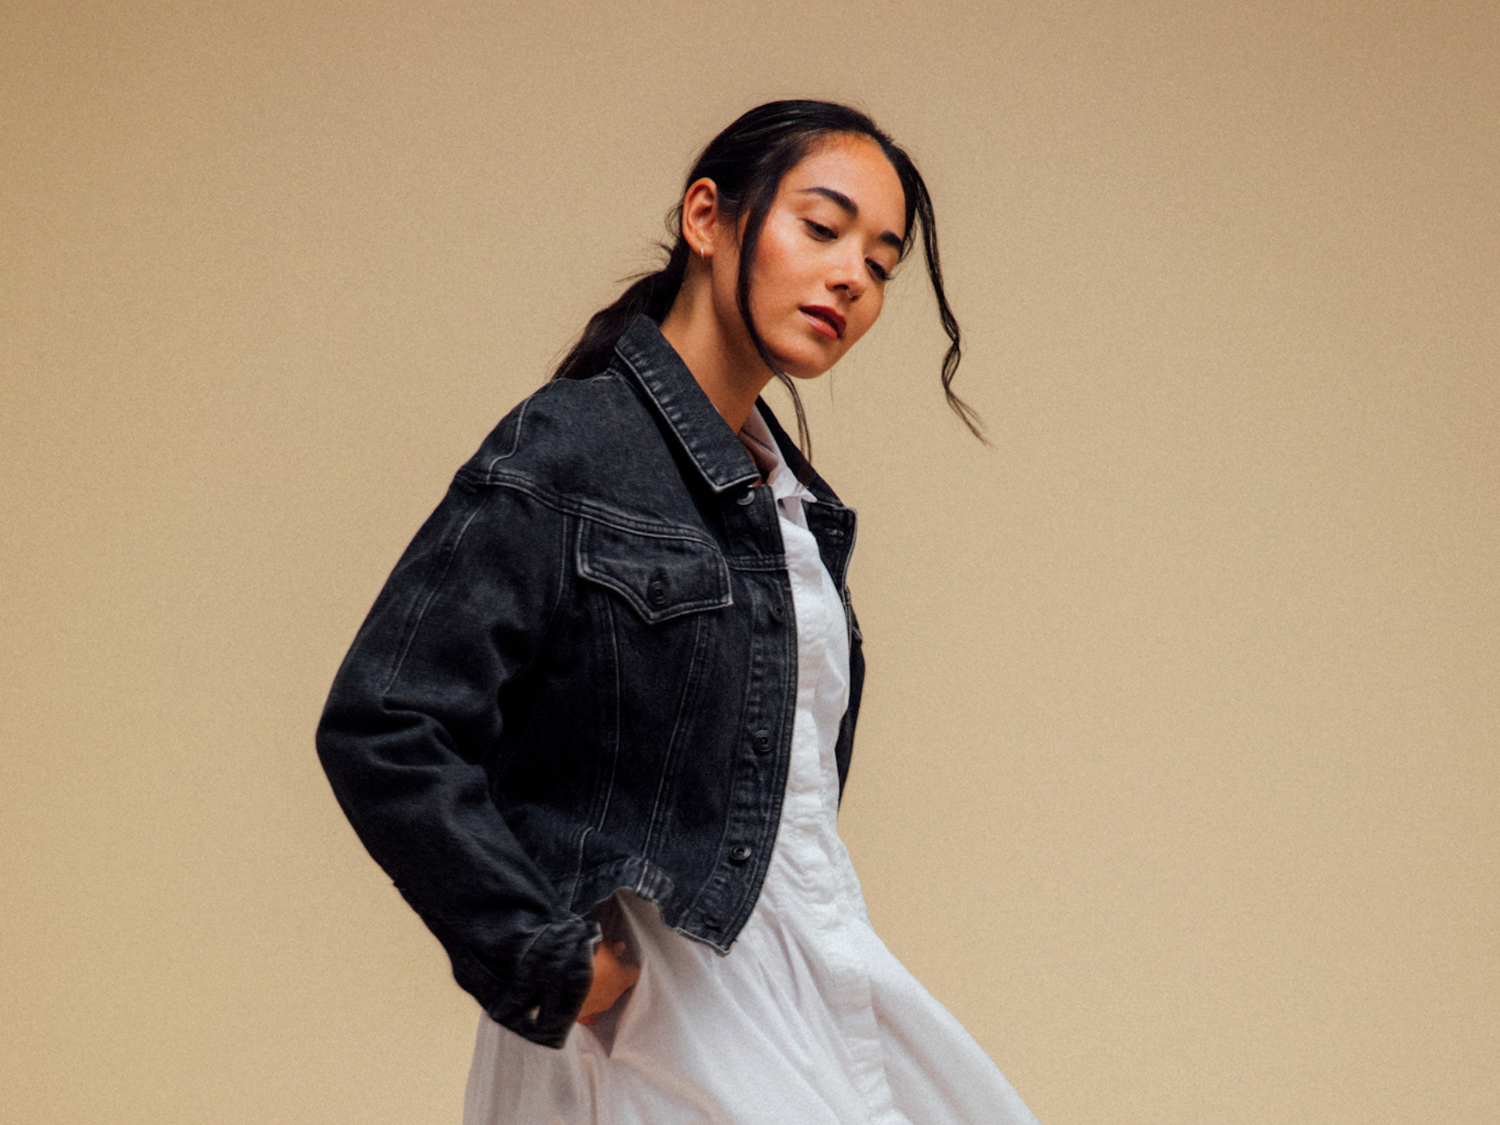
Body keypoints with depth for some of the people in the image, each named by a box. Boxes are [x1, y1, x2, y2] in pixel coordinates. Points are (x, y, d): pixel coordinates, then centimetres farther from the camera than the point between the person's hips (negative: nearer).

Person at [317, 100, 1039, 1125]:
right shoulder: (564, 454, -11)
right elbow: (380, 731, -18)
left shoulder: (800, 505, 14)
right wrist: (553, 966, -15)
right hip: (661, 1015, -8)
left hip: (826, 989, 8)